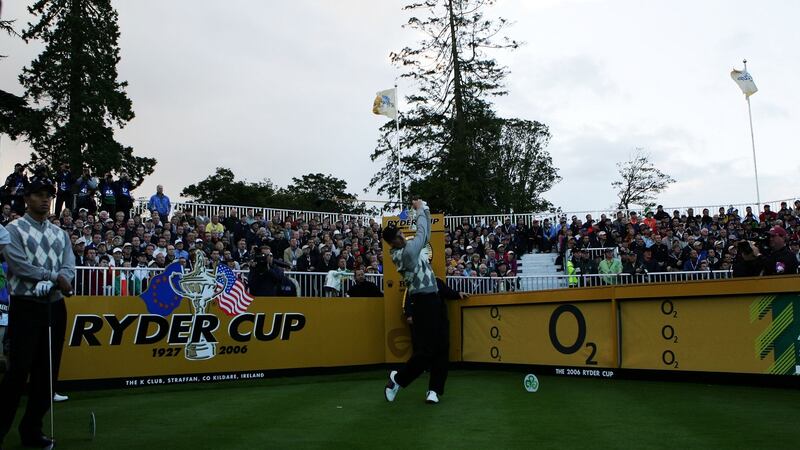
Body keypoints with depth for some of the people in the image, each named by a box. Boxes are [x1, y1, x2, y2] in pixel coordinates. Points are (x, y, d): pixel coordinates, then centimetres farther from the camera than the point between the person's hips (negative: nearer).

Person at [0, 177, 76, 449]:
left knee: (48, 371, 6)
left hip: (55, 307, 5)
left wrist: (48, 283, -15)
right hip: (26, 307, -5)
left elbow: (69, 267, 4)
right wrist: (55, 277, -10)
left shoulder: (60, 234, 14)